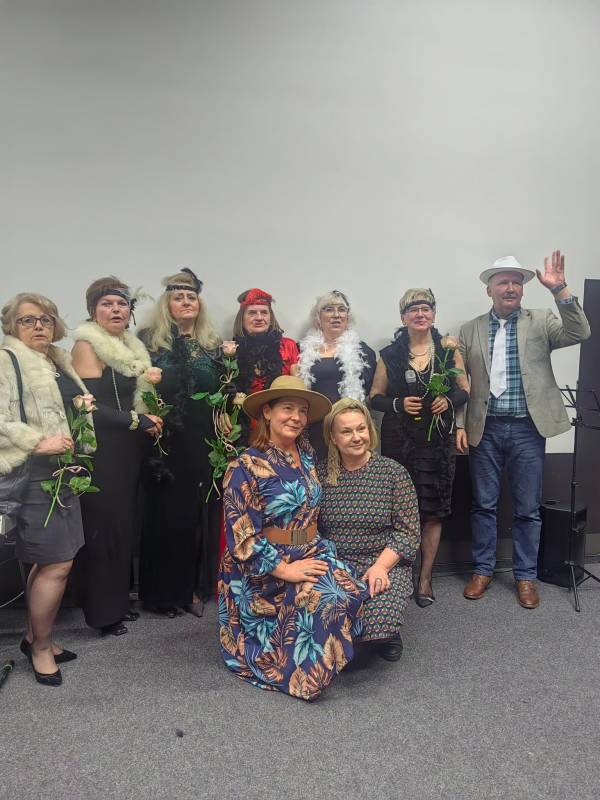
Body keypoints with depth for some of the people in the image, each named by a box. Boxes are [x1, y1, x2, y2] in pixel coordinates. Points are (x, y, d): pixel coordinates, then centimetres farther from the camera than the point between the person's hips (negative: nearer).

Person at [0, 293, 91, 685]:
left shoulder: (61, 362, 17)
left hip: (62, 472, 8)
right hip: (32, 475, -8)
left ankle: (35, 636, 33)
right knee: (58, 564, -4)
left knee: (48, 560, 16)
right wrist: (38, 443, -22)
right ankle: (41, 647, 16)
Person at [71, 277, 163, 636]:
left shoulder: (132, 347, 14)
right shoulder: (87, 345, -9)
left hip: (128, 449, 8)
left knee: (125, 523, 13)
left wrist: (151, 417, 8)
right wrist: (137, 420, -14)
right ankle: (101, 611, 13)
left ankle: (119, 599, 27)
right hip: (101, 451, -7)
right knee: (103, 526, -1)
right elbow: (91, 407, -16)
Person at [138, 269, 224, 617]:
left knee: (202, 513, 7)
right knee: (167, 513, 2)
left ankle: (197, 588, 21)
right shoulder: (150, 340, 4)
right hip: (166, 441, -2)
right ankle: (164, 592, 16)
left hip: (205, 442, 3)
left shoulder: (213, 345, 12)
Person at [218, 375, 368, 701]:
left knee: (352, 591, -21)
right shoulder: (246, 466, -15)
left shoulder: (306, 452, 6)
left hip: (311, 551, 7)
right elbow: (241, 533, -17)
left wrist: (321, 550, 10)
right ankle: (304, 673, -2)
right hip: (265, 565, -6)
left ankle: (316, 661, 4)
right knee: (328, 598, -29)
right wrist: (284, 569, -22)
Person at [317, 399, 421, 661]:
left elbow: (408, 531, -3)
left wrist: (380, 566, -16)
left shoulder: (394, 473, -1)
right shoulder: (320, 474, 2)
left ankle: (386, 637, 13)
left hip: (385, 564, 0)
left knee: (378, 617, -26)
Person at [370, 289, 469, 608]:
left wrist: (449, 401, -11)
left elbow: (464, 390, 10)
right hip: (398, 441, 0)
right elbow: (375, 398, 7)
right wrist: (398, 404, -11)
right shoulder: (390, 354, 5)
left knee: (433, 511, 3)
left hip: (438, 441, 1)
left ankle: (425, 578, 17)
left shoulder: (448, 349, 6)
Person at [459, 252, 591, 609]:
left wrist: (560, 289, -22)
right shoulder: (470, 330, 6)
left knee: (528, 509, 8)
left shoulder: (541, 320, 4)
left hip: (527, 429, -1)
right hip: (485, 430, 1)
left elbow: (579, 333, -14)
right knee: (484, 505, 10)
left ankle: (526, 576, 24)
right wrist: (459, 425, -1)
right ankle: (483, 570, 26)